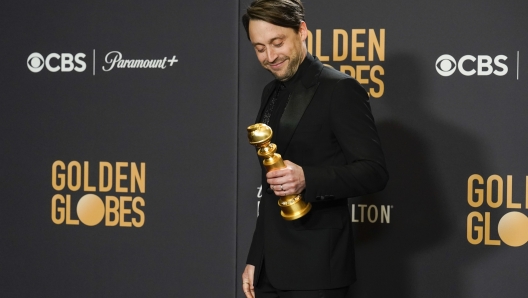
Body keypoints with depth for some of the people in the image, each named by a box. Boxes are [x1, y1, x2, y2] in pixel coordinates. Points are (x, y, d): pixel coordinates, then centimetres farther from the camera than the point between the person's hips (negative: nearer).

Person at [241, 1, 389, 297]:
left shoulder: (340, 89, -10)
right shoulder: (272, 93, 14)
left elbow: (374, 171, -16)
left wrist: (306, 178, -30)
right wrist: (255, 258, 17)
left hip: (315, 268, -7)